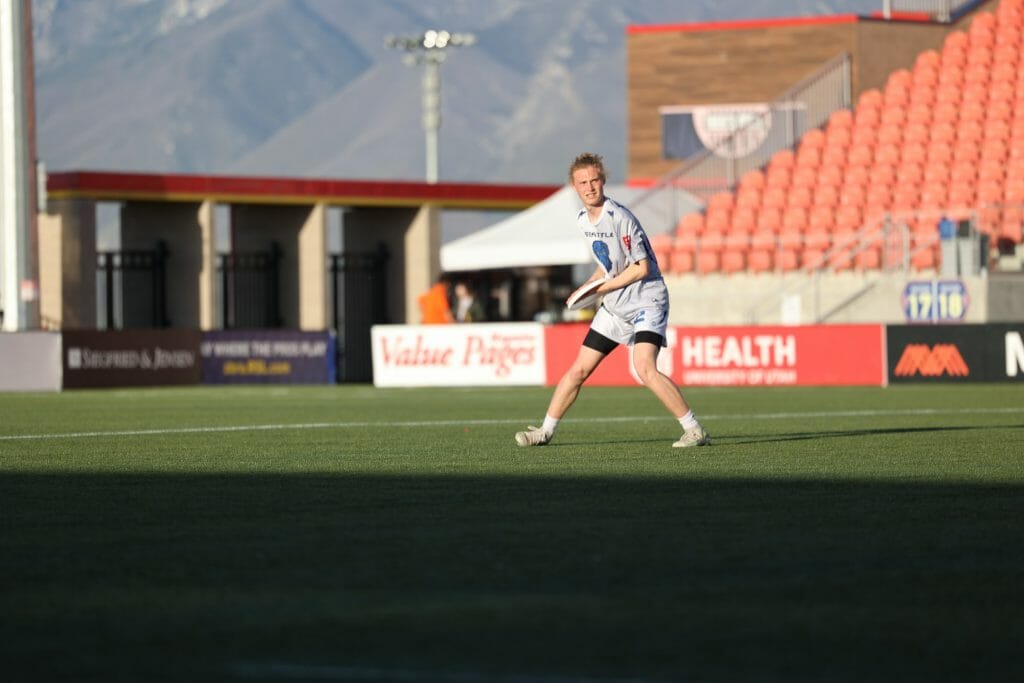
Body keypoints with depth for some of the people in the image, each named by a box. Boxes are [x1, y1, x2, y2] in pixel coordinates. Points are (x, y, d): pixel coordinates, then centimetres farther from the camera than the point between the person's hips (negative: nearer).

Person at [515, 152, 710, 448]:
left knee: (645, 369, -26)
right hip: (613, 306, 8)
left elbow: (641, 267, -20)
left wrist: (601, 287, -13)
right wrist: (588, 285, 5)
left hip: (646, 300, -8)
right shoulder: (582, 219, 5)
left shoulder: (620, 218, -20)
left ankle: (694, 430, -19)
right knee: (578, 369, 9)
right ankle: (545, 431, 23)